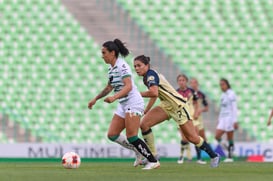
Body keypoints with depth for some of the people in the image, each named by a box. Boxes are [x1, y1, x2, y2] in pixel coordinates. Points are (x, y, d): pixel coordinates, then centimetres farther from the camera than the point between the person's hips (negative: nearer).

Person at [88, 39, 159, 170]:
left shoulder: (122, 65, -14)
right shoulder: (111, 69, 13)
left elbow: (128, 86, -25)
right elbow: (109, 87, 29)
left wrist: (114, 97, -36)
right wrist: (96, 99, 30)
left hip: (133, 103, -9)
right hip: (123, 105, 9)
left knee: (131, 137, -14)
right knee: (112, 135, 3)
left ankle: (153, 161, -5)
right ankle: (138, 152, 17)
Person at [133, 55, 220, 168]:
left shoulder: (151, 75, -19)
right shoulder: (146, 77, 9)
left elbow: (154, 93, -37)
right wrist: (145, 111, 20)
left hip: (178, 105, -9)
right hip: (166, 106, 9)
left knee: (191, 137, -2)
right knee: (144, 124, -10)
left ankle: (214, 156, 18)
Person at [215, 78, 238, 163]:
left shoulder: (231, 94, -7)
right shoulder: (223, 95, 16)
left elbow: (234, 108, -11)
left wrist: (235, 121, -17)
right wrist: (219, 120, 21)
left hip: (230, 117, -8)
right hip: (223, 118, 8)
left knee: (230, 139, -5)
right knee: (217, 136, -5)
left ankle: (230, 156, 0)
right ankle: (229, 149, 11)